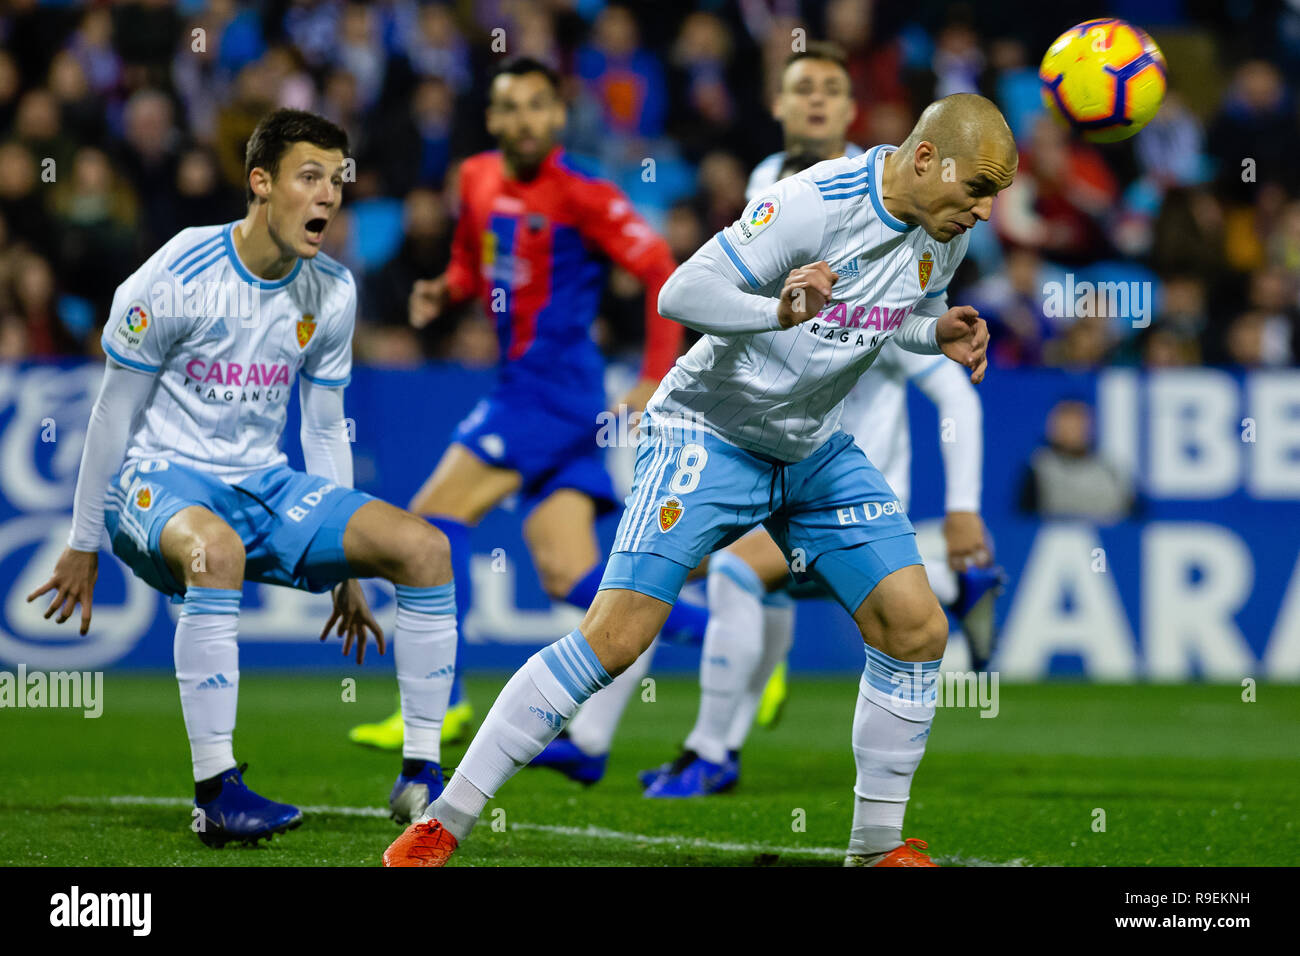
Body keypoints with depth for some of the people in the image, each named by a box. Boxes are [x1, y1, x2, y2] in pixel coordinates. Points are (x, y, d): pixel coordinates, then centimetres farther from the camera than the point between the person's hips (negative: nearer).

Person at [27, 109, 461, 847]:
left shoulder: (332, 293, 2)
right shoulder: (178, 278, -14)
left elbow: (324, 428, 13)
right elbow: (115, 413, -5)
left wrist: (345, 567, 15)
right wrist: (83, 546, -1)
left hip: (263, 485, 6)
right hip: (160, 480, -6)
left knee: (425, 547, -13)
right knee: (215, 549, -41)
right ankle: (216, 793, -35)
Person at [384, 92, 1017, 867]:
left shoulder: (946, 229, -3)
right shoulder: (814, 204, -26)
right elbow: (683, 292, -26)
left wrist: (939, 332, -6)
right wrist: (781, 312, -43)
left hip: (817, 450, 7)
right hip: (711, 433, -7)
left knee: (916, 629, -4)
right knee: (615, 637, -16)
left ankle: (878, 846, 12)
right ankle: (443, 824, -9)